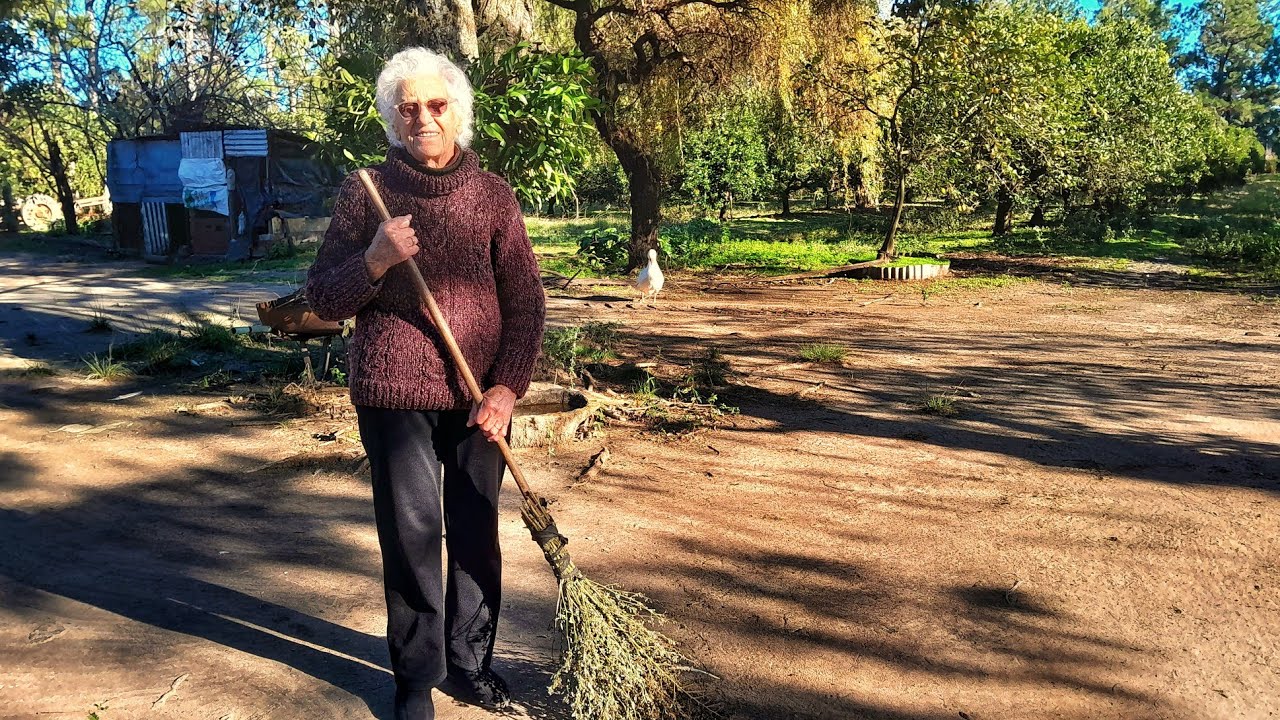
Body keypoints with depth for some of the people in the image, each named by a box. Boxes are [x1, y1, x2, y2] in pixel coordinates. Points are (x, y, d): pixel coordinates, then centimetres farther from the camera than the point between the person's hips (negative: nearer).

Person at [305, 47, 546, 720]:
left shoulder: (492, 194, 4)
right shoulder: (365, 192, 0)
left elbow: (524, 299, 3)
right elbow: (323, 298, 0)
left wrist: (507, 387, -6)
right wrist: (375, 261, -19)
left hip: (479, 397, 2)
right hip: (394, 394, -2)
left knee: (477, 532, 9)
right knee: (411, 535, 2)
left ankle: (471, 661, 28)